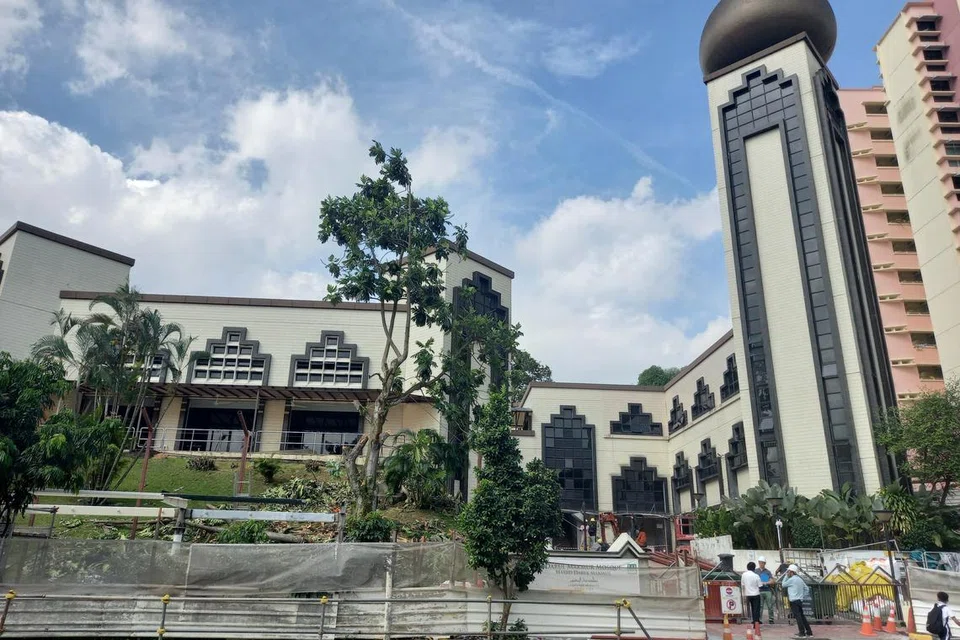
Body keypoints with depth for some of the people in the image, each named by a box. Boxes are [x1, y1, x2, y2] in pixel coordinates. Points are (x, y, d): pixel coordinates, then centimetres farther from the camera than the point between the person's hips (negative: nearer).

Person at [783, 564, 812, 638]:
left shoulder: (791, 579, -12)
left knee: (798, 617, -5)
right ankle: (809, 632, 15)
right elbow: (806, 588, 18)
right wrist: (802, 596, 17)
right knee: (802, 616, 13)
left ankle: (802, 633, -5)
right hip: (800, 600, 8)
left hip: (794, 601, -8)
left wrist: (786, 576, 3)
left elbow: (783, 585, 0)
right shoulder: (800, 579, 13)